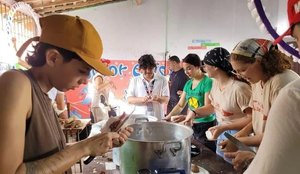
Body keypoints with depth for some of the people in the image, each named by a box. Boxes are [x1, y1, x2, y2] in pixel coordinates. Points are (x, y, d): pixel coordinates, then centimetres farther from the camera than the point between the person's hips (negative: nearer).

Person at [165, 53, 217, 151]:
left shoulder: (208, 82, -14)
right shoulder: (188, 84, 7)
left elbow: (210, 108, -23)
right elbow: (180, 105, 11)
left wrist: (188, 117, -35)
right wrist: (167, 117, -1)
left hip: (206, 126, -6)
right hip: (192, 126, 6)